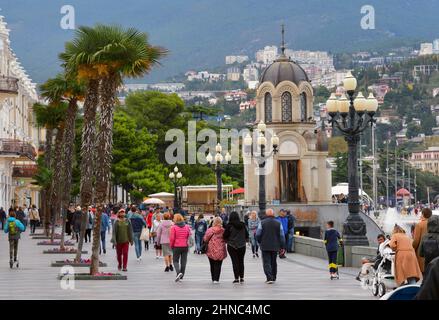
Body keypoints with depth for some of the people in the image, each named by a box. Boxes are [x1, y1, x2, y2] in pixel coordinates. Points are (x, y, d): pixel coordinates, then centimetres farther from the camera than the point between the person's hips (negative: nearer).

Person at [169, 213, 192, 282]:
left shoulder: (173, 227, -10)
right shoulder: (187, 227, 3)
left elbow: (172, 238, -10)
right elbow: (189, 237, 5)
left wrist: (171, 246, 4)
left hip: (177, 247, -4)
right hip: (185, 246, 4)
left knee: (175, 260, 7)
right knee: (183, 261, 10)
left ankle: (178, 272, -17)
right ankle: (181, 276, 14)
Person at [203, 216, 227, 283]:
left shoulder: (210, 230, -9)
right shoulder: (223, 231, -8)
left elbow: (205, 239, -5)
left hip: (211, 250, 1)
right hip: (220, 250, 0)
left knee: (212, 265, 15)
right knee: (218, 265, 3)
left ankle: (213, 278, 21)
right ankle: (216, 279, -7)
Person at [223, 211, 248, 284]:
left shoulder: (229, 225, -11)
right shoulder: (242, 225, 0)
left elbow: (225, 236, -6)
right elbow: (247, 235, 8)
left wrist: (227, 240, 14)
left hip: (232, 246, -3)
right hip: (242, 246, 3)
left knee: (235, 262, 1)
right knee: (241, 261, 13)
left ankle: (236, 278, -2)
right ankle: (241, 278, 15)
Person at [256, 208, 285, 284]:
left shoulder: (262, 223, -6)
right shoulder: (278, 223, 1)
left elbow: (258, 235, -4)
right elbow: (282, 236, 0)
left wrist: (260, 242, 15)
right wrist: (282, 246, 6)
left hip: (265, 246, -3)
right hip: (275, 247, 3)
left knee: (266, 262, -3)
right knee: (274, 262, 16)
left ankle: (269, 278, -17)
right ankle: (273, 278, 23)